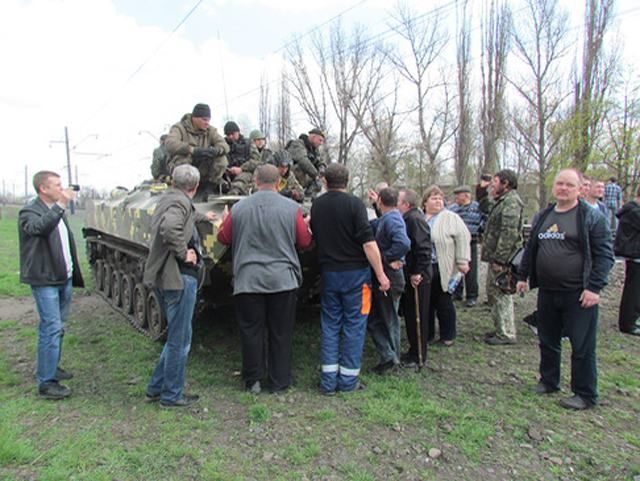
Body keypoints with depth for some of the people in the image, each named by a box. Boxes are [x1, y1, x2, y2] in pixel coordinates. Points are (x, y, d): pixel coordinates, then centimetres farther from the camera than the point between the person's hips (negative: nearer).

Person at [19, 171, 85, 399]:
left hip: (64, 279, 8)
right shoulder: (29, 212, -11)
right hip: (45, 281, -8)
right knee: (51, 329, -8)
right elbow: (39, 228, -35)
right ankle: (46, 383, 0)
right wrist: (60, 205, -39)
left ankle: (50, 367, 32)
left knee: (58, 327, 17)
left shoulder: (57, 211, 15)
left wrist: (73, 273, 21)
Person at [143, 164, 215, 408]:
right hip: (179, 277, -10)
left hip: (162, 276, 10)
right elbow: (169, 227, -36)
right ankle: (172, 395, 17)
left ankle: (156, 388, 31)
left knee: (176, 336, 21)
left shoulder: (167, 198, 14)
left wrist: (203, 216, 53)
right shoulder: (180, 201, -15)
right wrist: (183, 253, -22)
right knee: (179, 339, 3)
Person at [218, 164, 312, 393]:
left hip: (248, 279, 1)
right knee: (281, 333, 11)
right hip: (282, 280, 0)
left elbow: (223, 237, 7)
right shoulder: (291, 208, -5)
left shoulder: (239, 208, -3)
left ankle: (253, 381, 21)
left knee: (251, 331, 12)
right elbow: (304, 242, 1)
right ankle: (279, 381, 21)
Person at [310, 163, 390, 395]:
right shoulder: (354, 203, -11)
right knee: (354, 324, 5)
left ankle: (328, 380, 14)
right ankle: (348, 380, 12)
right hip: (355, 272, -4)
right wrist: (381, 274, -13)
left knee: (329, 324, 11)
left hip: (328, 271, 5)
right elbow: (368, 242, -17)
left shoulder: (317, 205, 5)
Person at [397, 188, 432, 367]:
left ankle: (418, 357, 15)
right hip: (409, 275, 9)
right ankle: (413, 350, 31)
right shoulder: (408, 218, 11)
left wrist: (417, 272, -24)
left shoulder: (415, 219, -18)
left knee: (417, 317, 2)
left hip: (417, 278, -9)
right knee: (409, 314, 18)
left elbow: (423, 248, -25)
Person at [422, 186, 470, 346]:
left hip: (443, 270, -3)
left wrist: (462, 261, -13)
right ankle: (427, 334, 24)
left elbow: (463, 238, -9)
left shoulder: (451, 218, -3)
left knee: (444, 303, 6)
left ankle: (447, 336, 21)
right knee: (426, 302, 11)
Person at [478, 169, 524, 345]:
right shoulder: (501, 201, 15)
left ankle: (506, 334, 7)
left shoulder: (511, 202, -17)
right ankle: (500, 328, 30)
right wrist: (482, 190, 20)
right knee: (493, 292, 18)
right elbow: (485, 207, 36)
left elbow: (509, 233, -25)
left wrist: (499, 259, -25)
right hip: (495, 256, 11)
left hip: (502, 258, -11)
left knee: (501, 294, -3)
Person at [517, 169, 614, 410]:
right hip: (547, 291, 6)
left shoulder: (591, 217, -6)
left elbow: (604, 255, -10)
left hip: (578, 294, -5)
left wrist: (594, 287, -17)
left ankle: (585, 395, 19)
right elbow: (530, 249, 19)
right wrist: (523, 276, 16)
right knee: (548, 342, 16)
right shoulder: (543, 216, 11)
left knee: (582, 346, 4)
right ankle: (548, 381, 34)